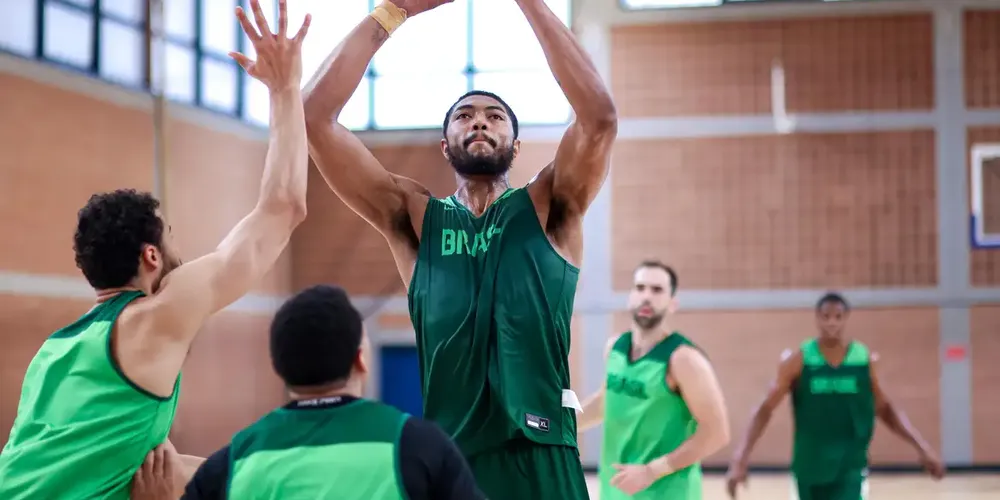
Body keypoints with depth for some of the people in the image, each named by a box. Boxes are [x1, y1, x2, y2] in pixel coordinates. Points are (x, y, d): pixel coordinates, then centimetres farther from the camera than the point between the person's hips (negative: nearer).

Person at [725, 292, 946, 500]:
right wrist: (740, 458, -14)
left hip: (850, 468, -1)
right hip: (810, 467, 1)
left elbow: (886, 409, 11)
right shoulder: (797, 360, -5)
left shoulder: (866, 360, -1)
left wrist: (922, 447, 3)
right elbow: (765, 409, -5)